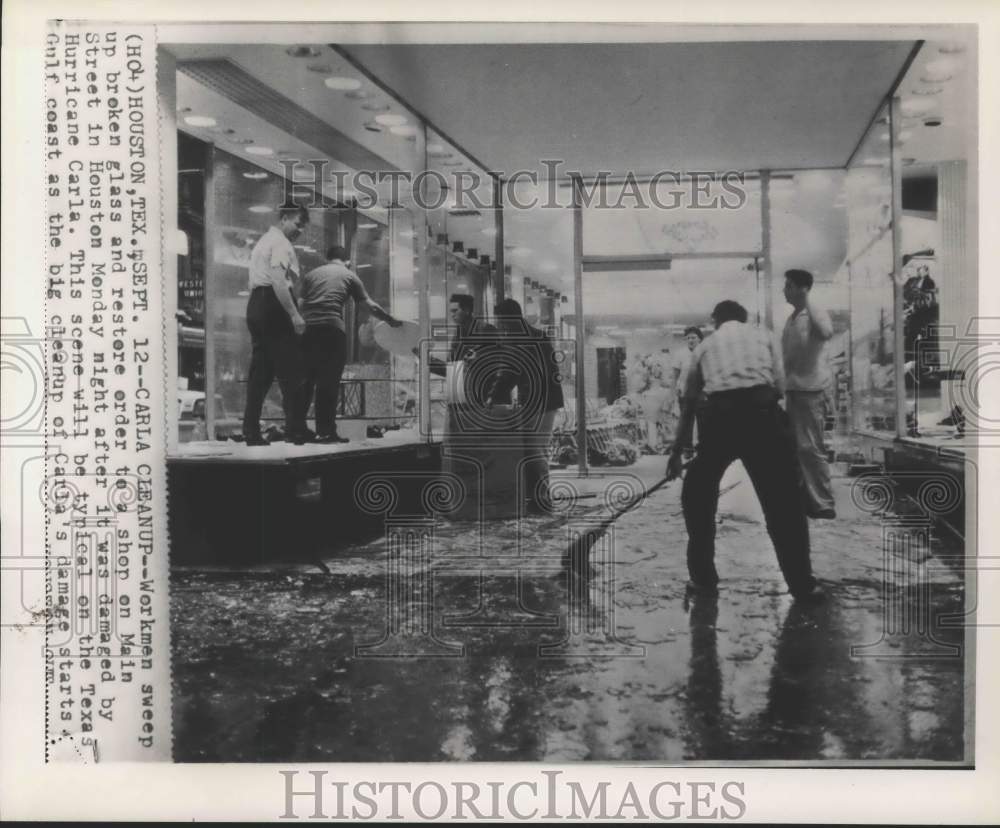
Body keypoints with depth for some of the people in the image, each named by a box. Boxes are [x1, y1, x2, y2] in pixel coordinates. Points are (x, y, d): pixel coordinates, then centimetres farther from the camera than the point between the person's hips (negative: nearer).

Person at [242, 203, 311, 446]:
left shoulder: (262, 242, 25)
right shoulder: (280, 243, -6)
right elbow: (279, 282, -19)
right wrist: (294, 315, -22)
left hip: (255, 305, 10)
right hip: (273, 306, -10)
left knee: (260, 370, 8)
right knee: (289, 370, -6)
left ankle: (251, 432, 6)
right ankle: (295, 429, -6)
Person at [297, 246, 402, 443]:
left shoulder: (311, 274, 20)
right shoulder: (349, 275, 14)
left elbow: (299, 304, 10)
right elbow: (370, 305, 14)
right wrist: (391, 320, 25)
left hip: (307, 328, 3)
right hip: (332, 328, -3)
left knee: (305, 381, 11)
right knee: (329, 383, 1)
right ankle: (326, 432, 1)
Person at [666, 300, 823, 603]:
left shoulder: (705, 346, 23)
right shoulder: (763, 336, 21)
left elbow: (689, 404, 29)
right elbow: (779, 387, 14)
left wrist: (677, 450, 36)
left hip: (720, 415, 1)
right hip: (762, 412, 0)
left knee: (698, 497, 20)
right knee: (784, 501, 9)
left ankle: (702, 578, 21)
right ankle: (802, 584, 11)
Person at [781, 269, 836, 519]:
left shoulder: (815, 313, -11)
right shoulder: (792, 318, 14)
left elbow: (827, 332, -34)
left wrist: (808, 302, -25)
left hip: (810, 390, -9)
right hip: (793, 389, 9)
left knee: (811, 448, -8)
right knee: (795, 447, 13)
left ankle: (823, 504, -3)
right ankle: (805, 499, 22)